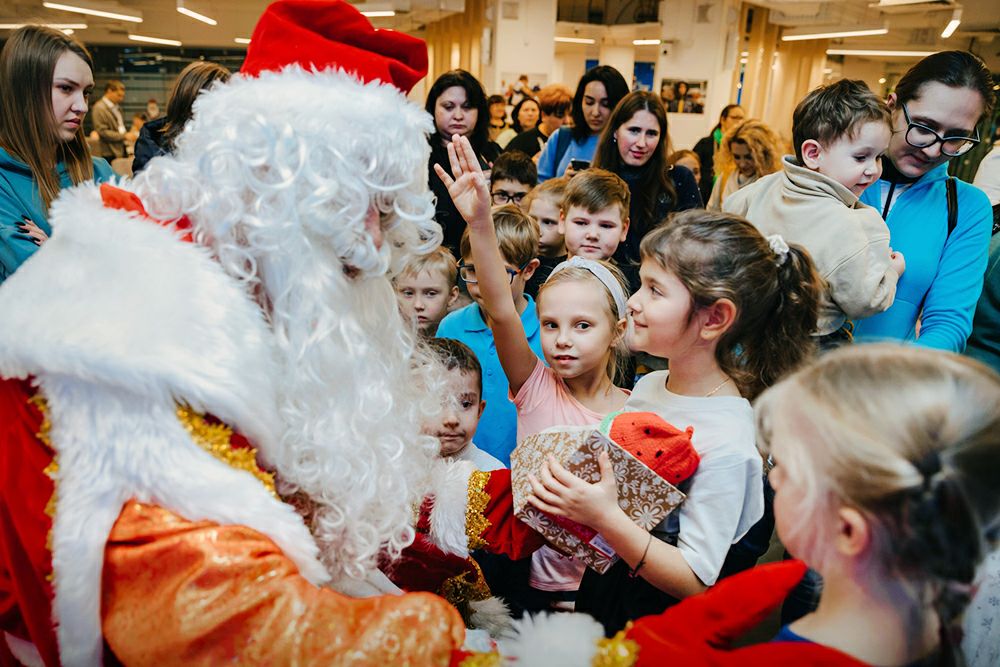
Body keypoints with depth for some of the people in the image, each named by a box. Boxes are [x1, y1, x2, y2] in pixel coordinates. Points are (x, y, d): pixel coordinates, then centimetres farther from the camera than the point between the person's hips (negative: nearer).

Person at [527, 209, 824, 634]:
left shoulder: (725, 441, -25)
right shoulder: (647, 386, -4)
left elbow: (695, 583, -22)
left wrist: (605, 517, -31)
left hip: (653, 615, -6)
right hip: (597, 587, 6)